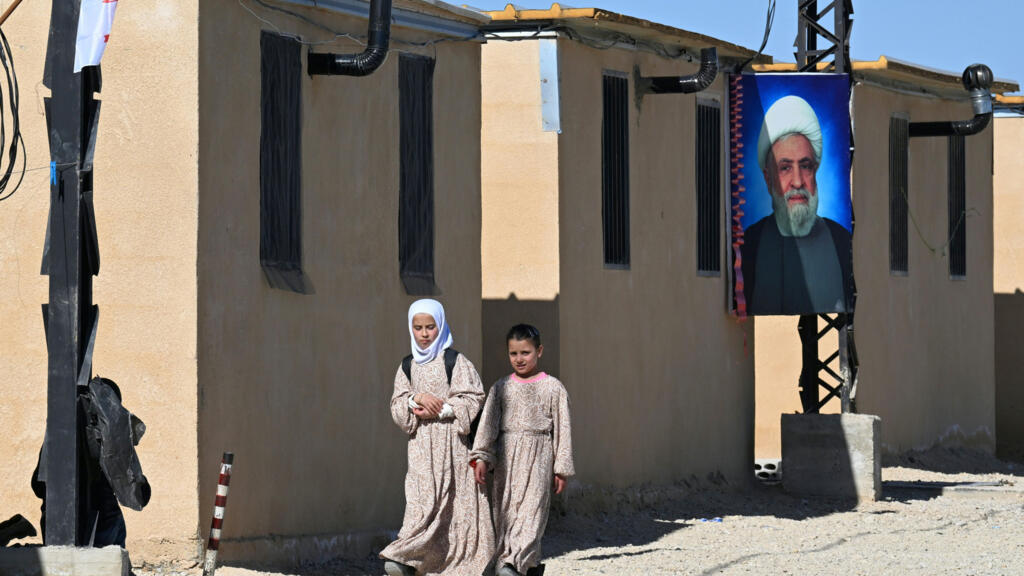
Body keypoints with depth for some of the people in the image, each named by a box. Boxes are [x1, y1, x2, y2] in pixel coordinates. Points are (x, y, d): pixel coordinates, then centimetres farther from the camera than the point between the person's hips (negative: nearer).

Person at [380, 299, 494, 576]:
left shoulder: (456, 363, 0)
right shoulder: (407, 368, 13)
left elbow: (471, 400, -5)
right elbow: (397, 406, 8)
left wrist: (440, 410, -14)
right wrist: (417, 399, -12)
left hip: (451, 441, -3)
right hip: (421, 445, 3)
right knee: (421, 499, -9)